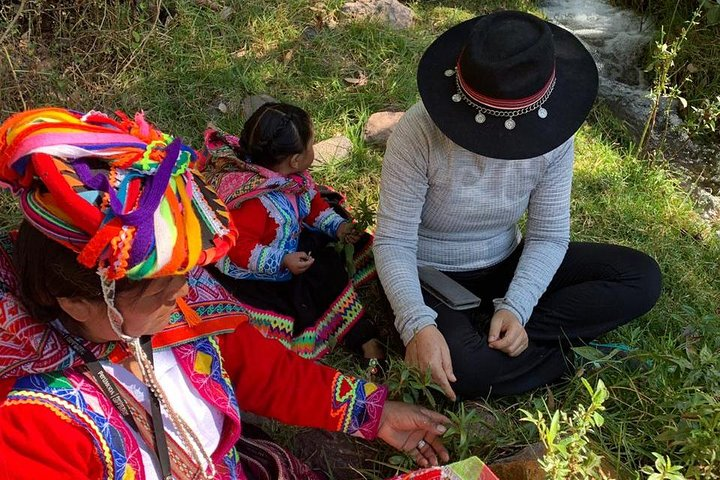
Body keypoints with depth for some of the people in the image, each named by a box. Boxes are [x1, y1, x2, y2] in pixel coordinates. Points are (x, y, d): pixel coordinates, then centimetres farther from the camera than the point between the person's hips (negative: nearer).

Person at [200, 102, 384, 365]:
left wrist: (337, 225, -2)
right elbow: (239, 247, -32)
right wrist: (283, 262, -35)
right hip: (255, 275, -9)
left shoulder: (293, 176, -8)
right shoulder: (254, 202, -36)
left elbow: (312, 200, 10)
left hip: (291, 248, 9)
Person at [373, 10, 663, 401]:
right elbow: (393, 243, -23)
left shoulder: (552, 137, -14)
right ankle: (562, 353, -6)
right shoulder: (418, 133, -25)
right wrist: (417, 325, -38)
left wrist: (515, 309, -26)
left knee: (641, 277, -10)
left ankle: (480, 328, -16)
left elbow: (548, 236, -9)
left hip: (505, 267, 5)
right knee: (465, 368, -37)